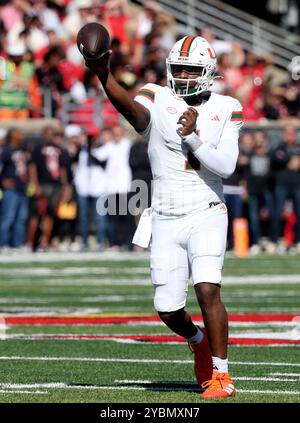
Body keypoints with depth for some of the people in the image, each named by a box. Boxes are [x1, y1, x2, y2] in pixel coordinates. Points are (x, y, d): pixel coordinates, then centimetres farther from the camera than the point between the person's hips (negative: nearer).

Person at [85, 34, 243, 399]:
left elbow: (226, 166, -8)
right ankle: (199, 341, 37)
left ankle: (220, 375, -10)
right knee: (168, 311, 3)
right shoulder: (157, 100, -3)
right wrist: (103, 76, -47)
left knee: (207, 289, -21)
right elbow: (134, 110, -28)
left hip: (206, 215, -1)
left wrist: (193, 136, -20)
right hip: (166, 219, 1)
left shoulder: (225, 110, 3)